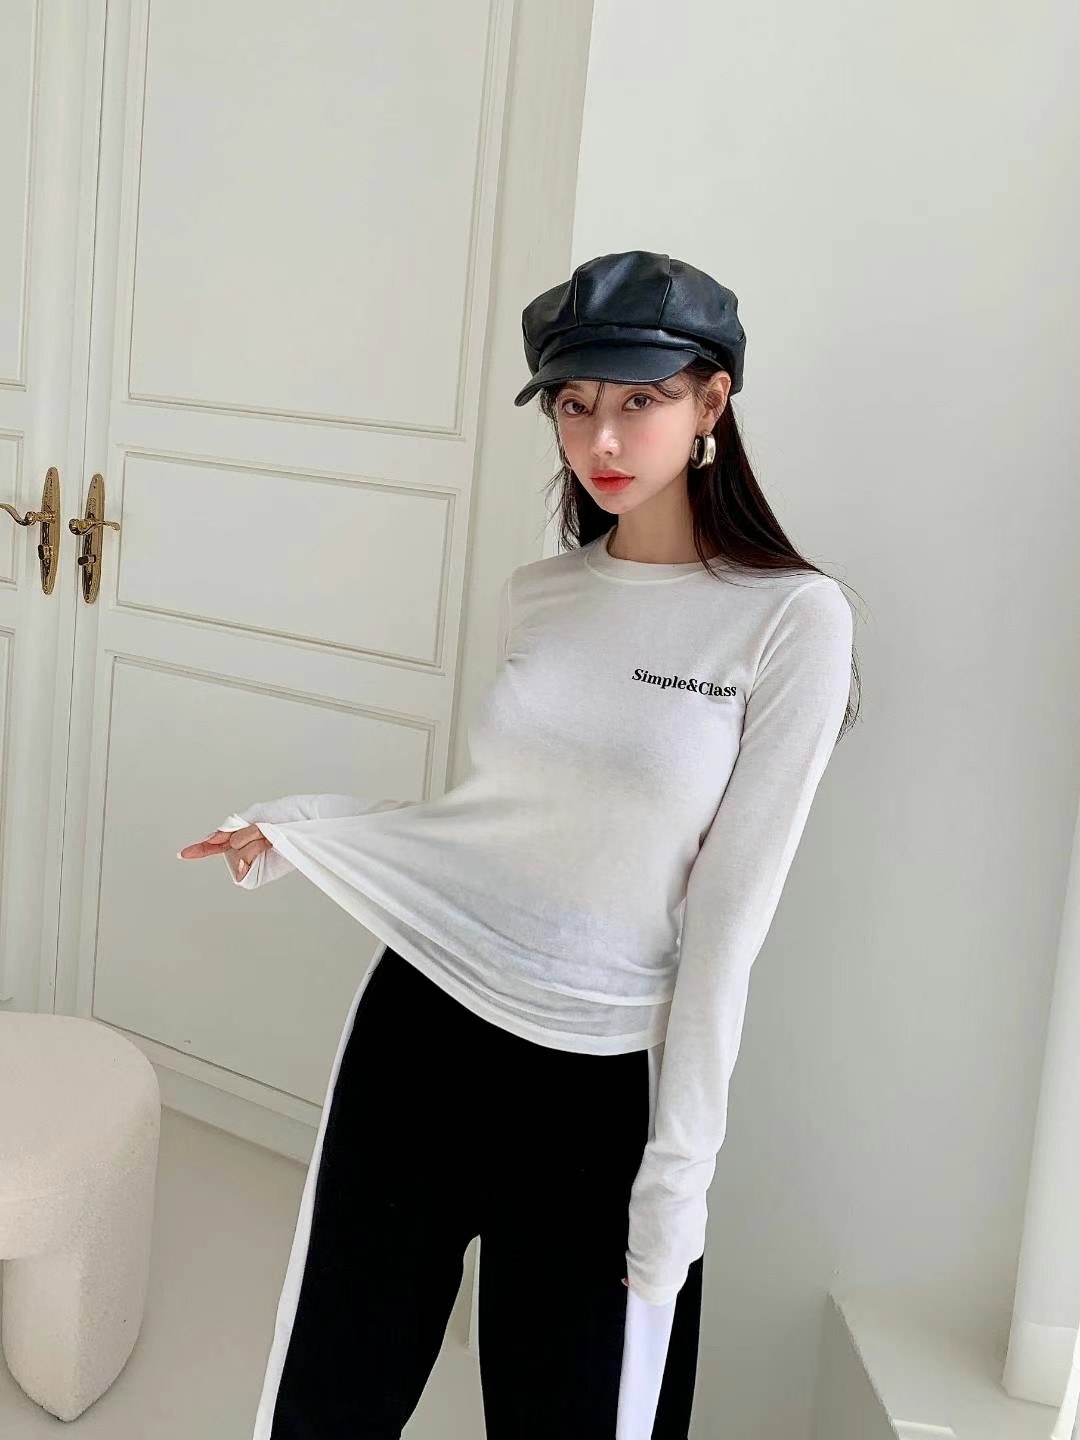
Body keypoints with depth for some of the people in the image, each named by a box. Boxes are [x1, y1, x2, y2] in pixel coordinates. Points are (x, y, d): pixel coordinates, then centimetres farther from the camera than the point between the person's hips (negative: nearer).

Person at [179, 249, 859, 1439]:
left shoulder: (792, 618, -12)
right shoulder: (537, 596, 3)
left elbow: (728, 915, -12)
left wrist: (680, 1166, -10)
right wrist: (298, 829, 10)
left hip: (600, 1082, -4)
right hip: (421, 1020, 4)